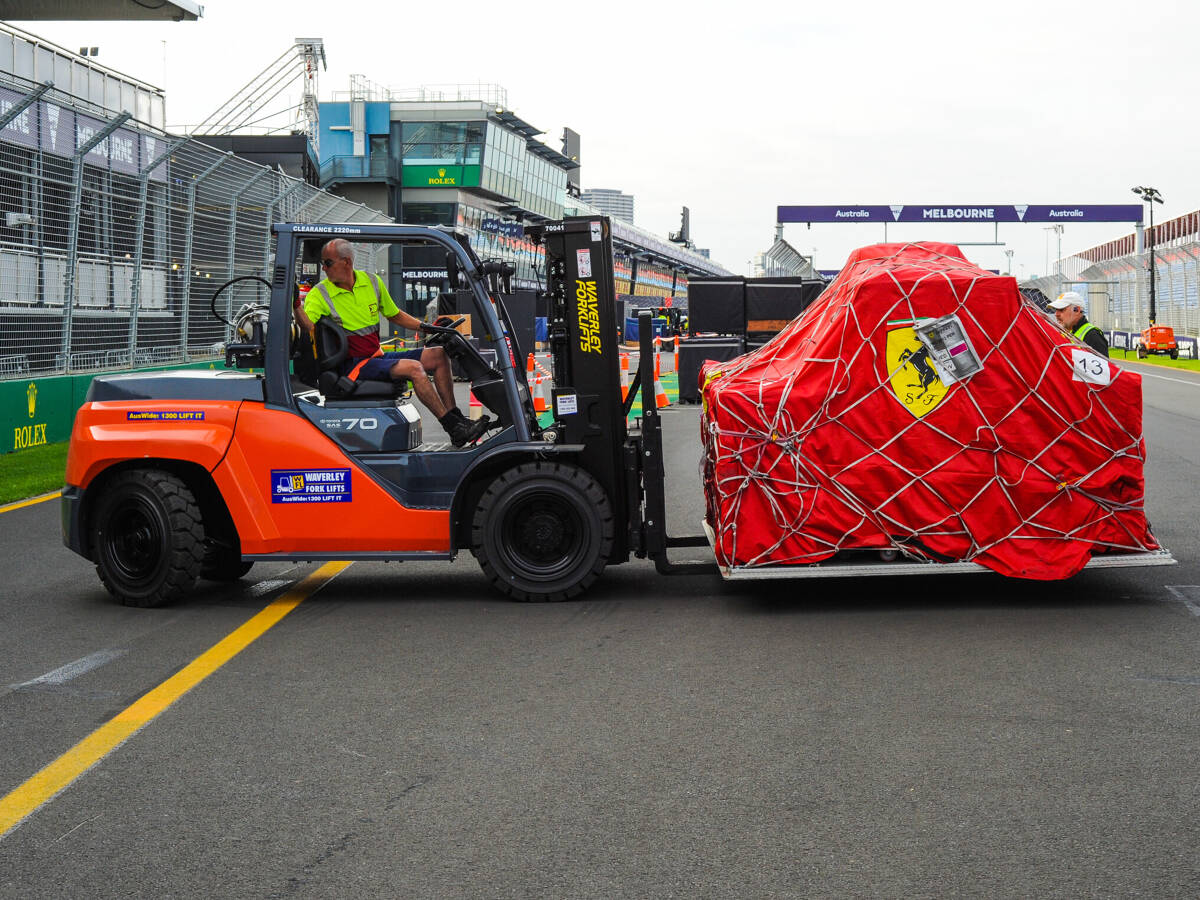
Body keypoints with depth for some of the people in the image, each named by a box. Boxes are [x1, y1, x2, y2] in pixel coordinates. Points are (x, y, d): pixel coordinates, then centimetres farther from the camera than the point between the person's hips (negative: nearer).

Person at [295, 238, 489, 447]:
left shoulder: (372, 282, 8)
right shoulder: (319, 294, -8)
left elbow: (395, 315, 21)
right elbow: (309, 326, -27)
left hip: (378, 356, 7)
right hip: (353, 365, -7)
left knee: (439, 356, -1)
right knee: (413, 367, -26)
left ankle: (455, 416, -3)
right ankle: (454, 429, -25)